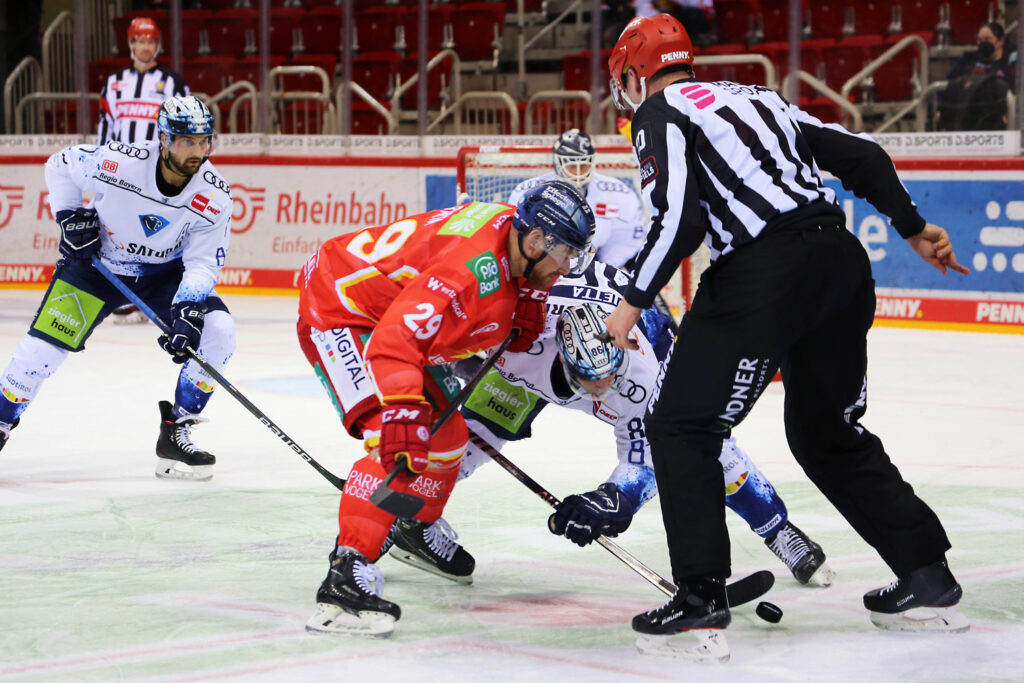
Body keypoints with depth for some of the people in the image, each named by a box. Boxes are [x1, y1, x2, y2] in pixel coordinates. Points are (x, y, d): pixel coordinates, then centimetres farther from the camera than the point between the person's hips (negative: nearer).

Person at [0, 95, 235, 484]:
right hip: (97, 260, -2)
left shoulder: (214, 197, -21)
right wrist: (69, 215, -15)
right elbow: (59, 165, -8)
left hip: (165, 272, 2)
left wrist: (189, 310, -35)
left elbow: (202, 263, -19)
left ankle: (176, 434, -6)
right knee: (45, 344, -13)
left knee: (217, 332, -19)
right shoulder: (116, 162, -27)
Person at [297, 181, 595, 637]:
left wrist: (529, 300, -2)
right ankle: (345, 576, -33)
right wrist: (401, 413, -51)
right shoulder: (476, 269, -34)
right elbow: (397, 337, -43)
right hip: (336, 313, -11)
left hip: (380, 308, 11)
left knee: (444, 433, 19)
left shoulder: (512, 228, -5)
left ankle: (420, 528, 45)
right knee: (398, 445, -26)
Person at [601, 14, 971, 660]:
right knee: (828, 432, 23)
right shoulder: (754, 97, 25)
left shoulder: (660, 111, 5)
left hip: (765, 274, -7)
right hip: (843, 261, 8)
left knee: (683, 428, 3)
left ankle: (701, 605, -5)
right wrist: (913, 227, 32)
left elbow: (679, 217, -10)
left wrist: (633, 303, -1)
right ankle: (929, 580, 23)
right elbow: (861, 154, 22)